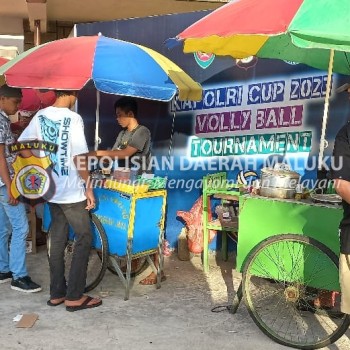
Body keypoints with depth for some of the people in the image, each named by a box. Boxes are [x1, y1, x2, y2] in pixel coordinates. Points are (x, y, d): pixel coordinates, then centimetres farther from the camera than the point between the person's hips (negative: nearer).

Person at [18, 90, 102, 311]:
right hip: (71, 191, -7)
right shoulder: (73, 118, -16)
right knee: (84, 239, 4)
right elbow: (79, 158, -19)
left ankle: (57, 293, 22)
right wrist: (89, 188, -10)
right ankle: (74, 297, 6)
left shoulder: (40, 116, 4)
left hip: (51, 189, 7)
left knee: (57, 240, 14)